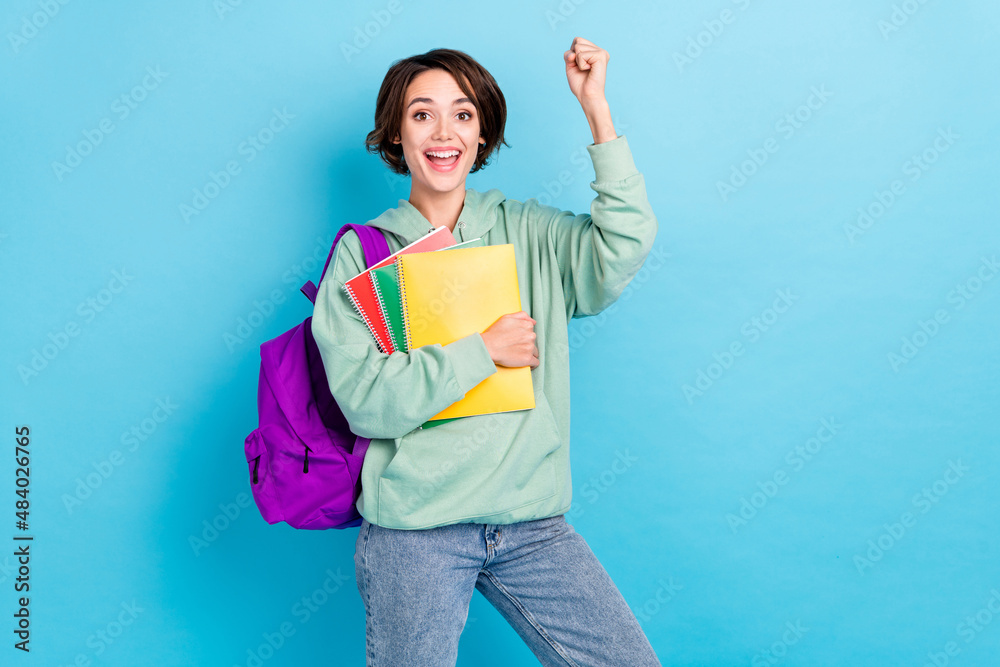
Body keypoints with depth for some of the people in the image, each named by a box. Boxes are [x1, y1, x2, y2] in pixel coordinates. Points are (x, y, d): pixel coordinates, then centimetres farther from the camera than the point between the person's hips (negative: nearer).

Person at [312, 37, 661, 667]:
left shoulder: (528, 231, 7)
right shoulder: (362, 254, 1)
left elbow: (624, 245, -12)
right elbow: (365, 398, -10)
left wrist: (597, 108, -11)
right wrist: (485, 350, -11)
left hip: (533, 522, 2)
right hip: (413, 527, -2)